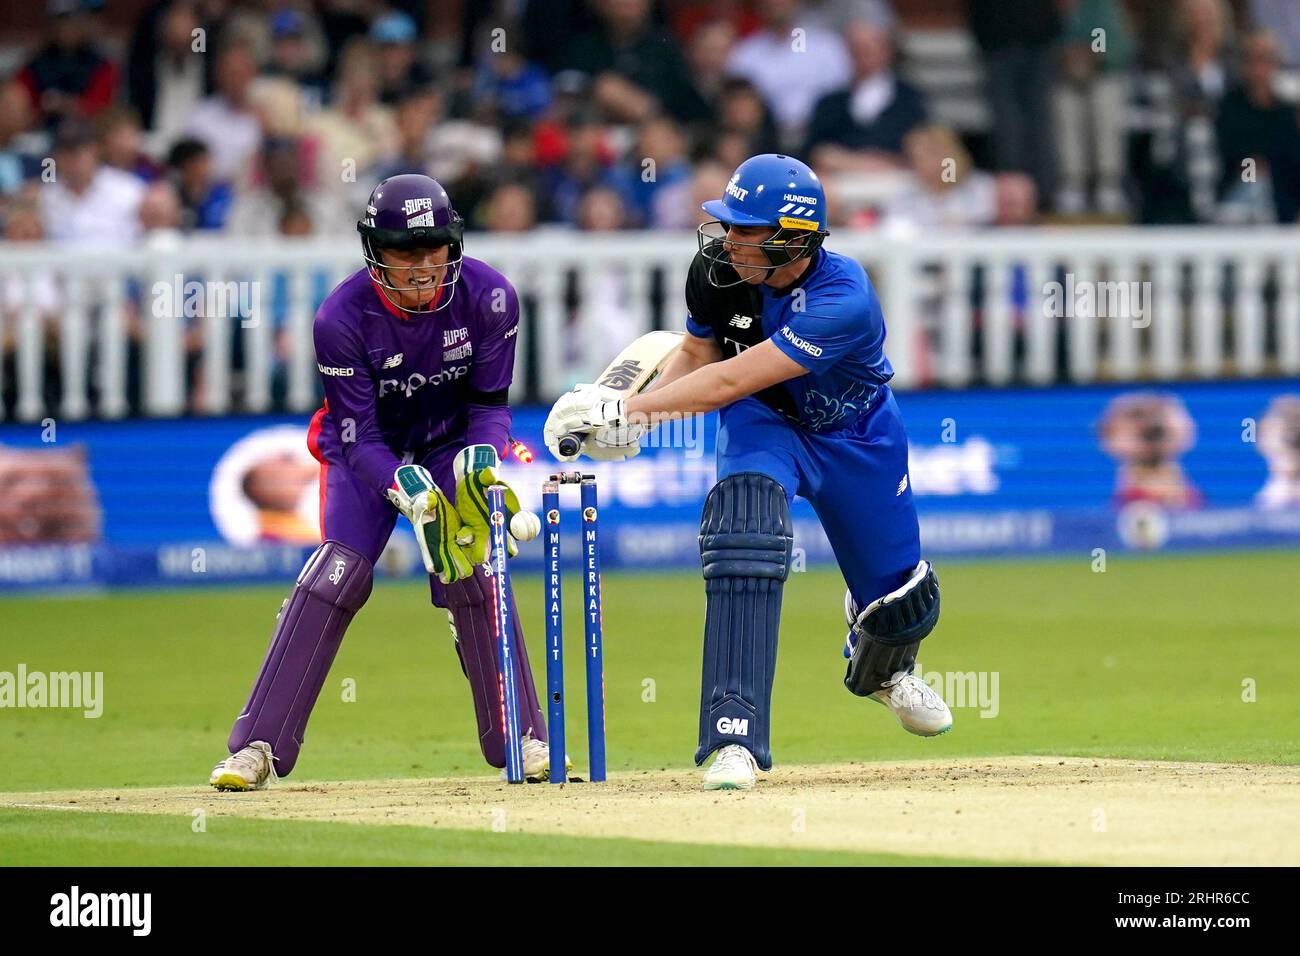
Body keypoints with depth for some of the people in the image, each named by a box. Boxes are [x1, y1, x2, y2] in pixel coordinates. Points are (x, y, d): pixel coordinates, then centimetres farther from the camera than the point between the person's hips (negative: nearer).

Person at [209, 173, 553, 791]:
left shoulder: (488, 296, -22)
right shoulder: (341, 318, -28)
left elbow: (489, 403, -11)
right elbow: (359, 438, -25)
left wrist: (482, 457, -32)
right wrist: (408, 490, -43)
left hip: (451, 444, 2)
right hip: (367, 453, -2)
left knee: (474, 575, -13)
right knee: (335, 574, -18)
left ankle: (524, 740, 1)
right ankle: (256, 747, -18)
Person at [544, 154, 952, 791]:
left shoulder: (843, 301, -39)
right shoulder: (717, 269, -23)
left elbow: (731, 381, -42)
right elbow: (697, 354, -5)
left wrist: (631, 408, -42)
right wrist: (628, 415, -21)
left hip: (857, 439, -1)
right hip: (763, 424, 1)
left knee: (904, 600, 11)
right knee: (744, 535, -31)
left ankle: (882, 668, 52)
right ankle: (734, 736, -34)